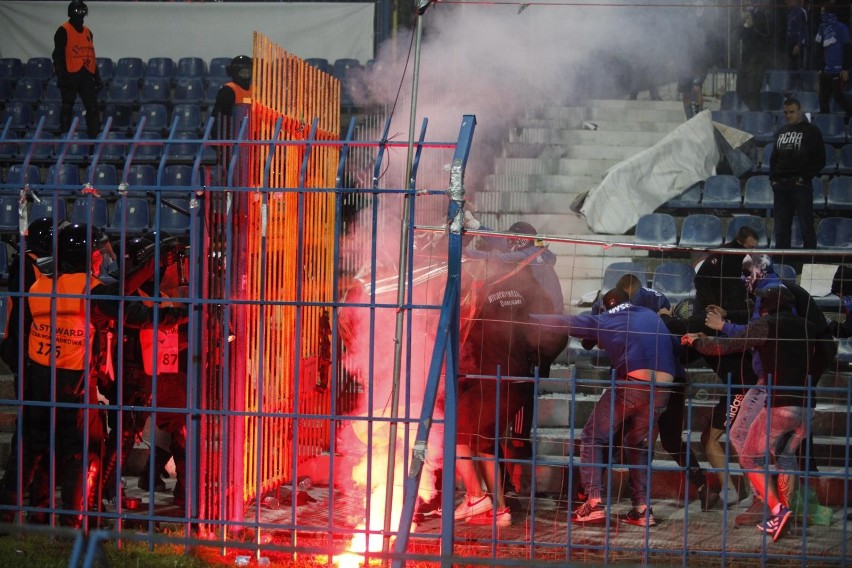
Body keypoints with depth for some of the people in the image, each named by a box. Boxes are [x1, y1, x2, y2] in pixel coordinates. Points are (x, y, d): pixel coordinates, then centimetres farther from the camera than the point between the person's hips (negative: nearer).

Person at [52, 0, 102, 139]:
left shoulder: (87, 32, 17)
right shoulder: (63, 31, -4)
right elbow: (58, 55, -8)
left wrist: (97, 77, 15)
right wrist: (61, 76, -16)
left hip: (87, 75, 6)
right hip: (71, 75, -6)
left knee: (92, 107, 2)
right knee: (67, 108, 0)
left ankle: (94, 137, 5)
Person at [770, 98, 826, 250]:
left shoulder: (811, 131, 0)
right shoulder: (781, 132, 17)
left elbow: (820, 160, -3)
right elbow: (774, 157, 21)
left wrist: (806, 178, -12)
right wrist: (772, 177, 7)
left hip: (801, 185, -5)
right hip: (780, 185, 5)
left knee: (806, 225, -6)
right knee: (781, 227, 7)